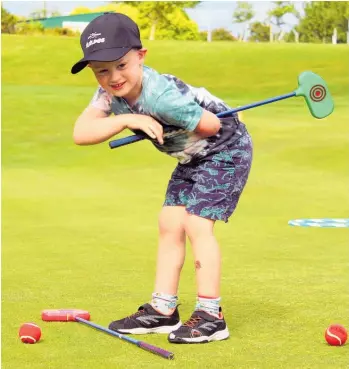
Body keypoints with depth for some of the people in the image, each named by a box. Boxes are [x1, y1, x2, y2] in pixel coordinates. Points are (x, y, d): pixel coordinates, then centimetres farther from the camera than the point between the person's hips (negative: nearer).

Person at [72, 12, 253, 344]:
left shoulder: (160, 94, -36)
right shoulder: (110, 92, -14)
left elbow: (211, 125, -27)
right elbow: (81, 133, -24)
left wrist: (163, 131, -13)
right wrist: (127, 119, -34)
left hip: (226, 149, -8)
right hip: (192, 156, 9)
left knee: (196, 223, -15)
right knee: (169, 224, 6)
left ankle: (211, 316, -10)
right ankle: (162, 311, 12)